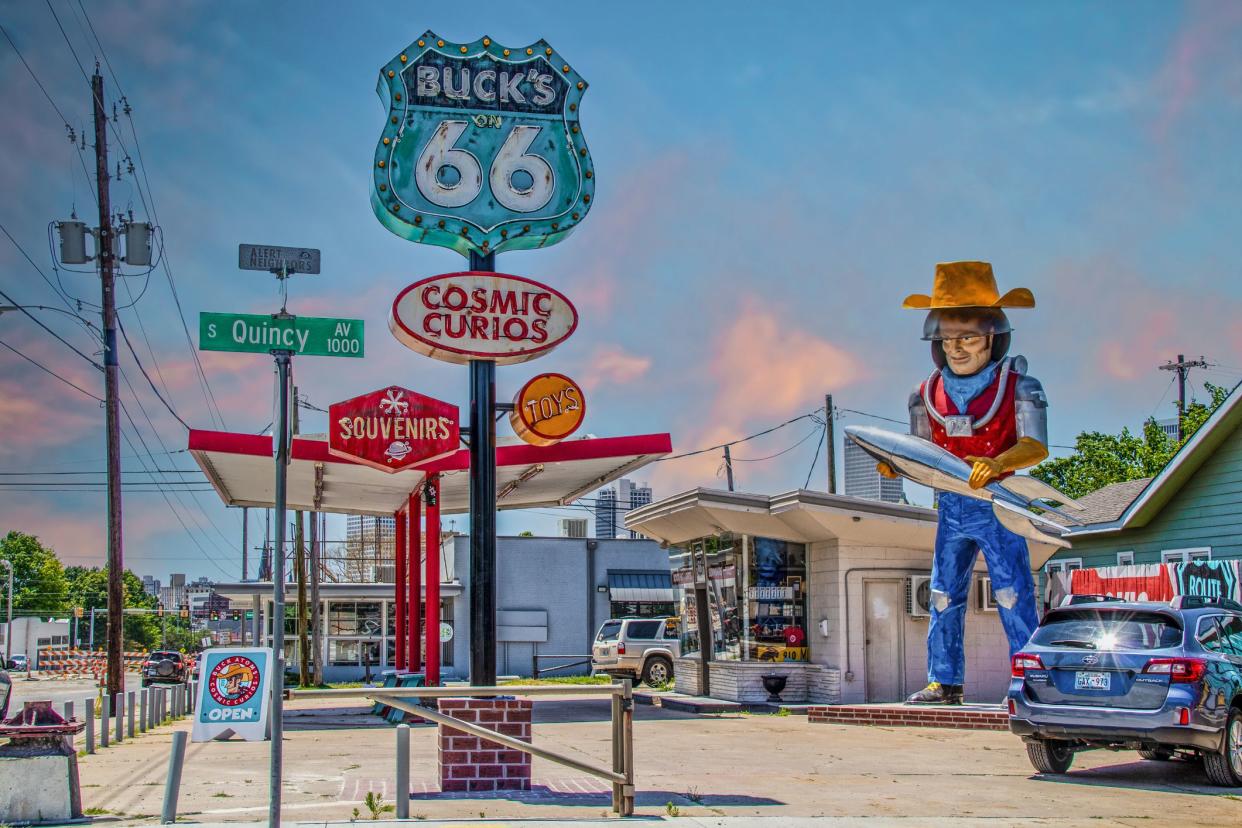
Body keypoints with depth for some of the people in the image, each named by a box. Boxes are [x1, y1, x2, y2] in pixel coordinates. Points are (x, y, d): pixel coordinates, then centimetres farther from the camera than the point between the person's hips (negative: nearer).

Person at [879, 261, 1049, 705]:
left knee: (1013, 595, -8)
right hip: (951, 507, 5)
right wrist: (895, 465, -15)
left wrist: (996, 462, -37)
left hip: (997, 506, -4)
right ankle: (944, 681, 17)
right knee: (944, 596, 8)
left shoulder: (1018, 387, -7)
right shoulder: (927, 395, 5)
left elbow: (1035, 446, -18)